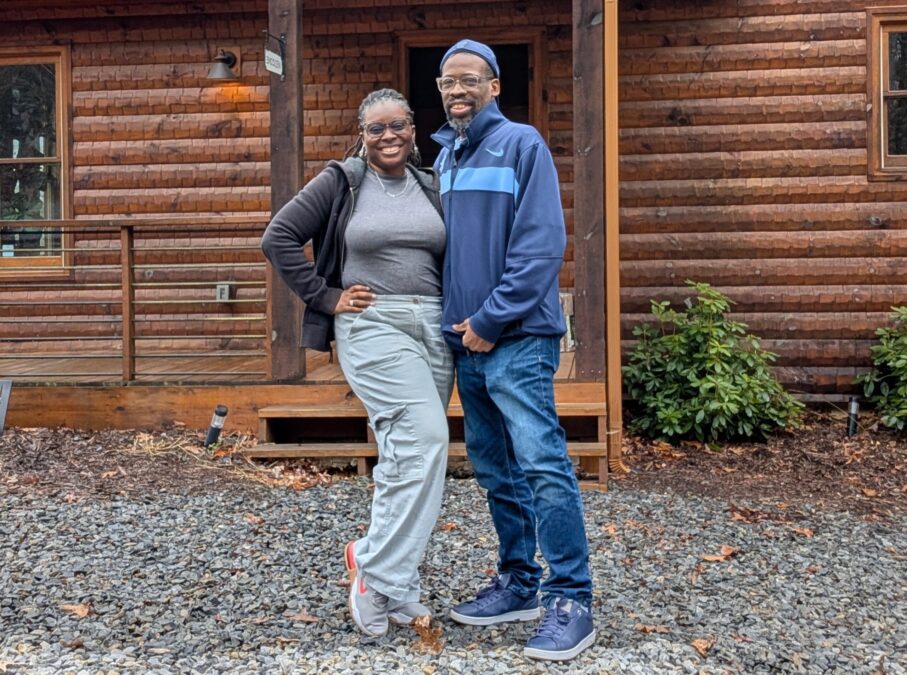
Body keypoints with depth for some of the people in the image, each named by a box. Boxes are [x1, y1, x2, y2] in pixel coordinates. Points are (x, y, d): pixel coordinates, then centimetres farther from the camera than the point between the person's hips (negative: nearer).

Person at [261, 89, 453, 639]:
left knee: (407, 453, 7)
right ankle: (380, 572, -8)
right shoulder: (341, 182, 1)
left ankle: (392, 583, 19)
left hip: (432, 327, 5)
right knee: (425, 437, -20)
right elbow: (278, 237, -2)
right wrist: (326, 297, -6)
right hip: (371, 326, -5)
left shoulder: (432, 187, 13)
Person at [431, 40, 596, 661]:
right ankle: (519, 584, 26)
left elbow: (542, 245, -14)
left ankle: (571, 601, 0)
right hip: (466, 340, 8)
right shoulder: (445, 157, 16)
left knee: (542, 465, -10)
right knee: (495, 469, 13)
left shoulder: (522, 144, -5)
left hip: (517, 338, -8)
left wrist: (491, 319, -15)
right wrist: (453, 320, 10)